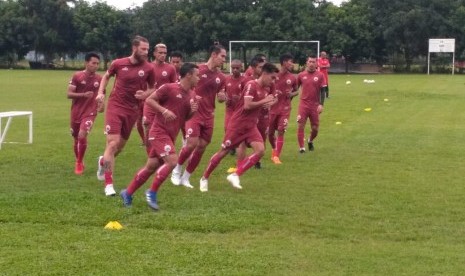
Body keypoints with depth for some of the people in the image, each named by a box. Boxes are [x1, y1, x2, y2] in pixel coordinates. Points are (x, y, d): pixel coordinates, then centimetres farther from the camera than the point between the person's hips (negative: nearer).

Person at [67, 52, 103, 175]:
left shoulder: (99, 79, 1)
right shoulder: (77, 76, -5)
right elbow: (69, 94, -8)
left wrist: (102, 105, -4)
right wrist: (83, 95, -23)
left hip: (90, 113, -1)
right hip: (76, 113, 1)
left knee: (82, 136, -20)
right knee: (76, 139, 12)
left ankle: (79, 163, -3)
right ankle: (78, 162, 35)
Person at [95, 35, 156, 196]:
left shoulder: (148, 68, -4)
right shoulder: (118, 63, -5)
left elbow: (152, 89, 9)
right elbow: (107, 76, 15)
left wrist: (145, 94, -13)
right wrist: (101, 92, 1)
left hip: (132, 110, 3)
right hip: (115, 106, -3)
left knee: (120, 145, 14)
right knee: (112, 143, -13)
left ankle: (103, 162, 48)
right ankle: (108, 184, -6)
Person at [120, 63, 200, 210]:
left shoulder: (192, 95, 9)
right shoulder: (169, 88, -12)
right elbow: (149, 100, -9)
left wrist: (192, 111, -2)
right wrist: (164, 110, -21)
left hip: (170, 135, 8)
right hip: (159, 132, -8)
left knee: (151, 166, 10)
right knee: (172, 161, -21)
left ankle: (127, 193, 23)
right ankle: (152, 193, -5)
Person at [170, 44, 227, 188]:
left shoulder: (220, 77, 6)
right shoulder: (198, 70, -10)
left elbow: (221, 97, 17)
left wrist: (222, 97, -5)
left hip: (208, 116, 6)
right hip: (193, 113, -6)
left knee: (202, 147, 4)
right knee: (192, 143, -17)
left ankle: (185, 178, 18)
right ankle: (177, 170, 9)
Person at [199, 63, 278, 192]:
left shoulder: (266, 89, 8)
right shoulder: (251, 85, -18)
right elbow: (247, 106, -28)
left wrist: (268, 104, 0)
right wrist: (264, 101, -16)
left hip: (251, 126, 7)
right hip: (237, 125, -7)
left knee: (260, 150, -14)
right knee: (223, 152, 2)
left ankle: (235, 175, -8)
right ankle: (204, 178, 19)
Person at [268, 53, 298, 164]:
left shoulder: (292, 78, -1)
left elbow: (296, 91, 13)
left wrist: (292, 94, -8)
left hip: (285, 108, 1)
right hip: (272, 108, 0)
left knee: (281, 131, -8)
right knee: (270, 132, 8)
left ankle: (276, 156, -2)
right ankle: (274, 150, 35)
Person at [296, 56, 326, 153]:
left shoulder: (320, 75, -1)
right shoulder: (301, 75, 2)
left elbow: (322, 91, -3)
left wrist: (321, 104, -11)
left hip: (315, 105, 0)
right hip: (303, 104, 0)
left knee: (315, 128, 7)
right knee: (301, 125, -9)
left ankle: (310, 141, 37)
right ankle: (301, 148, -1)